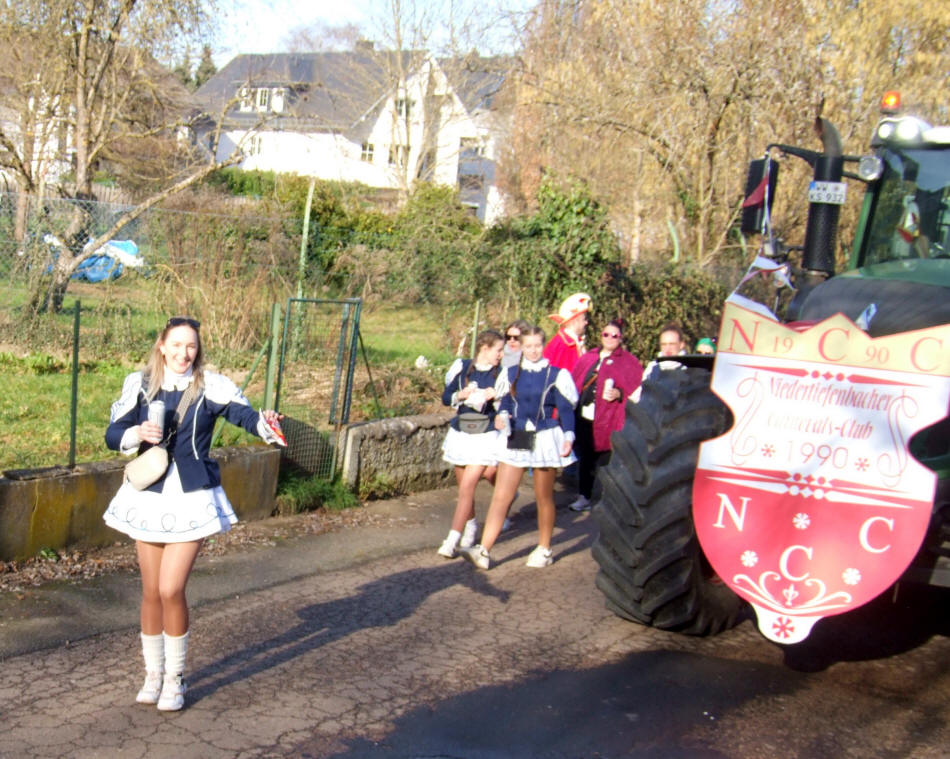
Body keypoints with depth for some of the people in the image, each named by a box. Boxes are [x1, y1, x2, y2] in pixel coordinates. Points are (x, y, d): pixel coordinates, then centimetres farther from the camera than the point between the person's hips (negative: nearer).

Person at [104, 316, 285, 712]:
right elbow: (113, 434, 3)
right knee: (151, 591, 10)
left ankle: (175, 678, 12)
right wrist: (137, 433, -18)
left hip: (192, 499, -3)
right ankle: (153, 673, 27)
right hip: (148, 496, 3)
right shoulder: (139, 384, 1)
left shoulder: (211, 386, -6)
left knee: (171, 590, -8)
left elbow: (242, 412, -21)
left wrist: (264, 423, -42)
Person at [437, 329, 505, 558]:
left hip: (486, 437, -2)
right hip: (460, 434, 3)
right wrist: (462, 395, -16)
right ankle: (471, 526, 38)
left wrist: (494, 398, -18)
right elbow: (446, 397, 3)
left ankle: (453, 540, -9)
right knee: (464, 485, 13)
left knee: (467, 486, -11)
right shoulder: (463, 367, 0)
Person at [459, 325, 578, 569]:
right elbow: (505, 403, 10)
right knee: (501, 496, -5)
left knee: (544, 497, 10)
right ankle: (483, 551, -10)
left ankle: (544, 549, 26)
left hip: (545, 440, -2)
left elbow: (566, 409, -2)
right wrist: (502, 416, -12)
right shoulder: (511, 374, 6)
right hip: (515, 440, 2)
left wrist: (568, 437, -14)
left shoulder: (556, 375, -2)